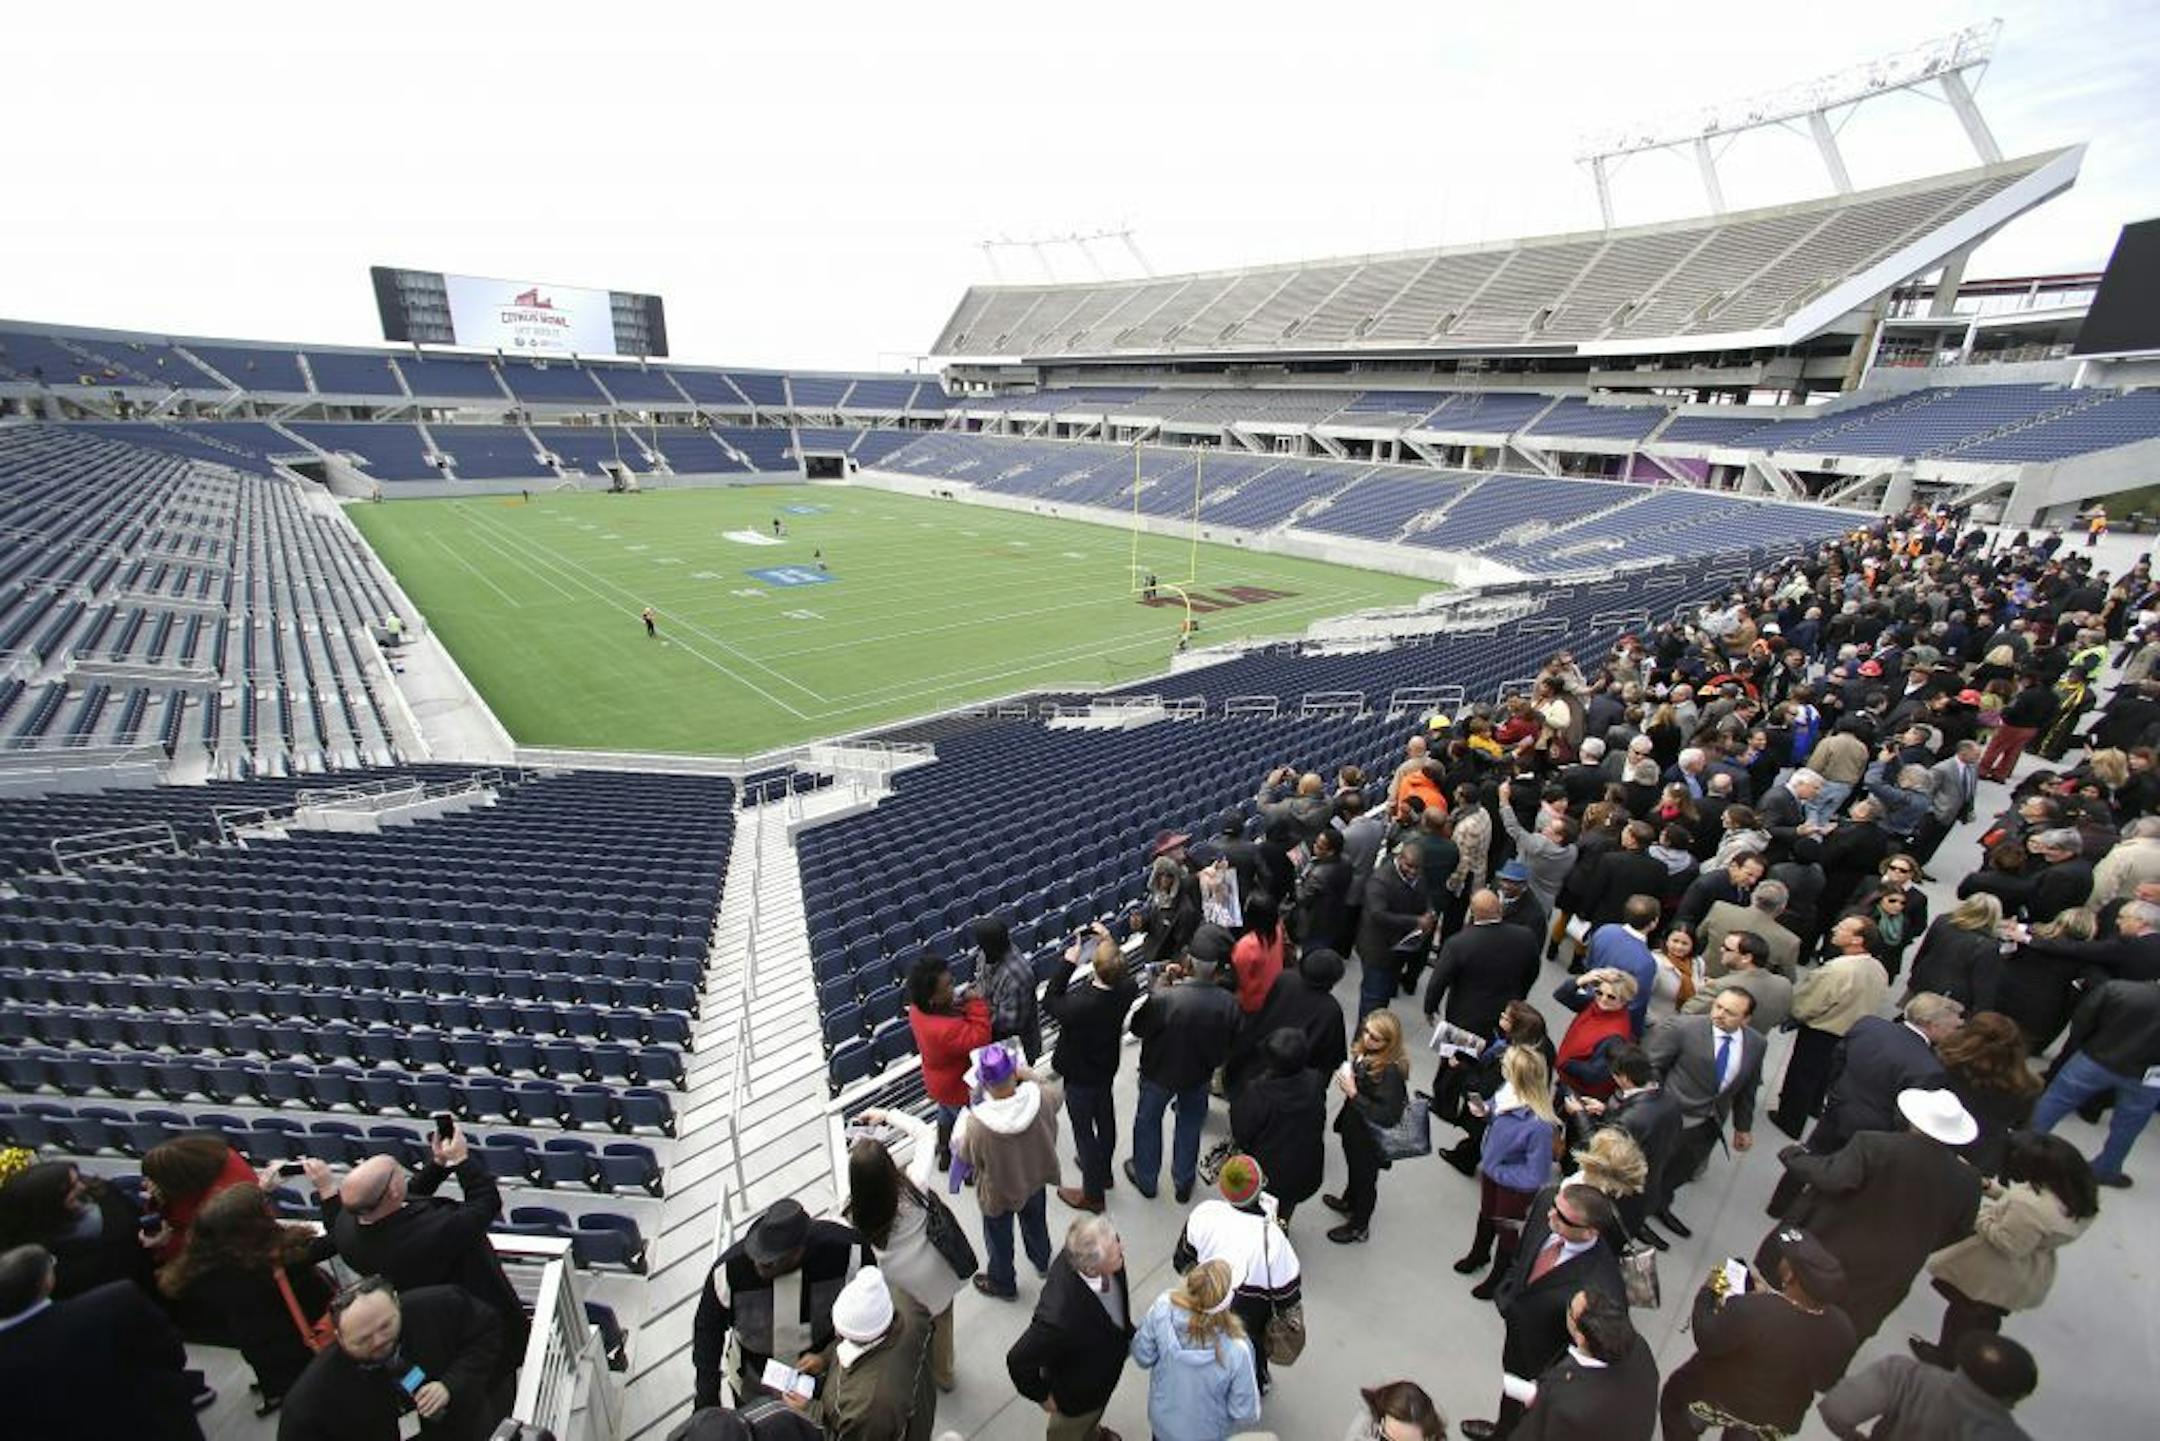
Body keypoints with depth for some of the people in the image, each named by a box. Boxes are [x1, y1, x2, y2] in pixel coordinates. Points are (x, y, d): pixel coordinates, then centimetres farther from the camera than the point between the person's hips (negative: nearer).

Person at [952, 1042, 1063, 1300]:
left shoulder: (977, 1124, -42)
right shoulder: (1040, 1098, -35)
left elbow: (962, 1152, -18)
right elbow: (1058, 1091, -8)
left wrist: (965, 1116, -8)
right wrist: (1029, 1075, -3)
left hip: (998, 1193, -3)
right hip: (1035, 1179, 3)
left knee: (999, 1239, 28)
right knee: (1035, 1222, 34)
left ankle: (1002, 1283, 55)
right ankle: (1042, 1262, 62)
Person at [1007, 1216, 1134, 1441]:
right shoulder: (1061, 1317, -50)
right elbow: (1019, 1361, -33)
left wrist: (1127, 1331, 6)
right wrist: (1043, 1396, -15)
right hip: (1078, 1390, -5)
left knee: (1093, 1414, 37)